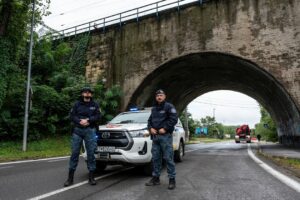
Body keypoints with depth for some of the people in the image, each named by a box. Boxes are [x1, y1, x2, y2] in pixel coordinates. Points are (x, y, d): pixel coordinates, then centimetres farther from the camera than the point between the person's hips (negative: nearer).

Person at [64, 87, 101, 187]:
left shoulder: (94, 105, 10)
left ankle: (91, 177, 10)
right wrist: (80, 121, -13)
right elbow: (72, 116, 3)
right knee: (74, 153, 1)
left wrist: (88, 120, -12)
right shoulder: (77, 104, 10)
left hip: (90, 131, 0)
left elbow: (98, 116, 2)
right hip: (77, 130, 0)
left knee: (91, 153, 0)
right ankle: (70, 177, 9)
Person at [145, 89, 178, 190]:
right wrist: (150, 128, 1)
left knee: (168, 158, -4)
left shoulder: (169, 106, -1)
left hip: (165, 136, -6)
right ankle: (155, 178, 20)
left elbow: (174, 119, -11)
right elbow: (150, 120, 21)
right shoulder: (154, 108, 20)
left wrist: (165, 129, -16)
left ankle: (172, 179, 4)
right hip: (155, 136, 6)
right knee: (155, 158, 10)